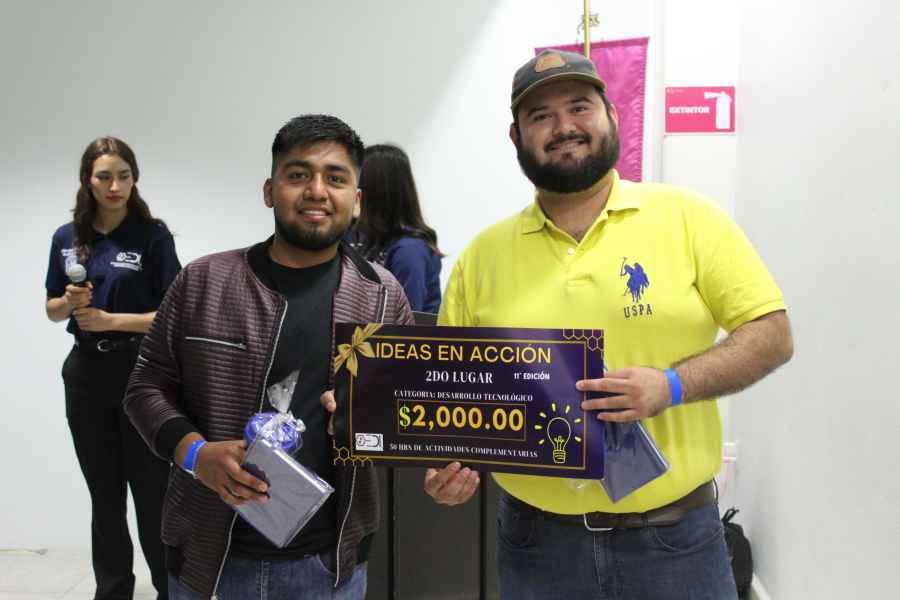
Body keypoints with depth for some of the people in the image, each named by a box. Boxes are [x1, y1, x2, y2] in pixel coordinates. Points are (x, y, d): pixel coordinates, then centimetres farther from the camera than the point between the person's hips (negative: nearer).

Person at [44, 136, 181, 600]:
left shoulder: (153, 235, -8)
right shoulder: (66, 238, 6)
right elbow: (52, 309, 13)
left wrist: (112, 320, -19)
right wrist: (70, 302, -9)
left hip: (140, 371, -4)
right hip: (86, 372, 4)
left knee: (152, 490, 3)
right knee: (104, 494, 15)